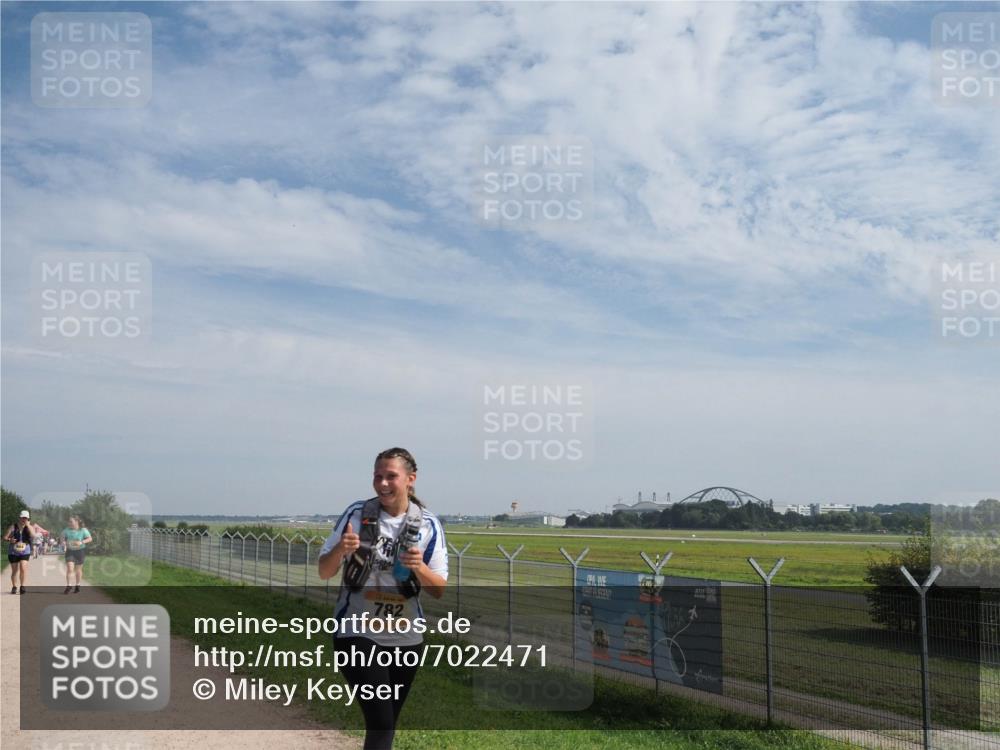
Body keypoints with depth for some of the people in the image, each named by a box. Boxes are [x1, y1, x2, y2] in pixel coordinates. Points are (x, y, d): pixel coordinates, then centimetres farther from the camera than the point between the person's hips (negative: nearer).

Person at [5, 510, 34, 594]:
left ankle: (22, 586, -10)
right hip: (13, 552, 1)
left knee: (23, 568, -17)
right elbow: (5, 537, -1)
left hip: (25, 552, -1)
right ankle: (14, 587, 22)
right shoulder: (13, 527, -1)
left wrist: (28, 525, -21)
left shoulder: (29, 527, 1)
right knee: (14, 570, 8)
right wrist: (9, 540, -23)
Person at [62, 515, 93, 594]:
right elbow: (63, 538, 10)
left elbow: (90, 539, -9)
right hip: (70, 551, 1)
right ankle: (68, 586, -3)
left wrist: (81, 542, -25)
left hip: (80, 551, -1)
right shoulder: (67, 530, -3)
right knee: (70, 569, -11)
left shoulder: (83, 530, -9)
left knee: (78, 569, 9)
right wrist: (64, 542, -13)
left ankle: (78, 586, 24)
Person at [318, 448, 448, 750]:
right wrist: (340, 549, -22)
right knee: (381, 722, -13)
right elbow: (324, 572, -1)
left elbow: (439, 590, -2)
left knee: (386, 724, 14)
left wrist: (419, 568, -21)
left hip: (404, 638, 3)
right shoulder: (357, 514, -6)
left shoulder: (428, 525, -3)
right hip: (357, 634, -2)